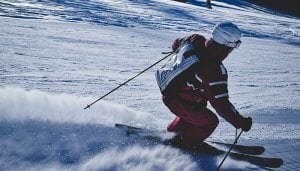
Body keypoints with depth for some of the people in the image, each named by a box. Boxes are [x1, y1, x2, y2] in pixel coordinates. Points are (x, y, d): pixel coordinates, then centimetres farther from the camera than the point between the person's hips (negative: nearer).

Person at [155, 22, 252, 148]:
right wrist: (240, 122, -13)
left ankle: (172, 131, 45)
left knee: (200, 105, 31)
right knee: (210, 122, 9)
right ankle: (177, 145, 18)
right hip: (178, 101, -8)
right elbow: (221, 103, -24)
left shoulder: (196, 40, -10)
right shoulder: (214, 71, -30)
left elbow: (176, 44, 13)